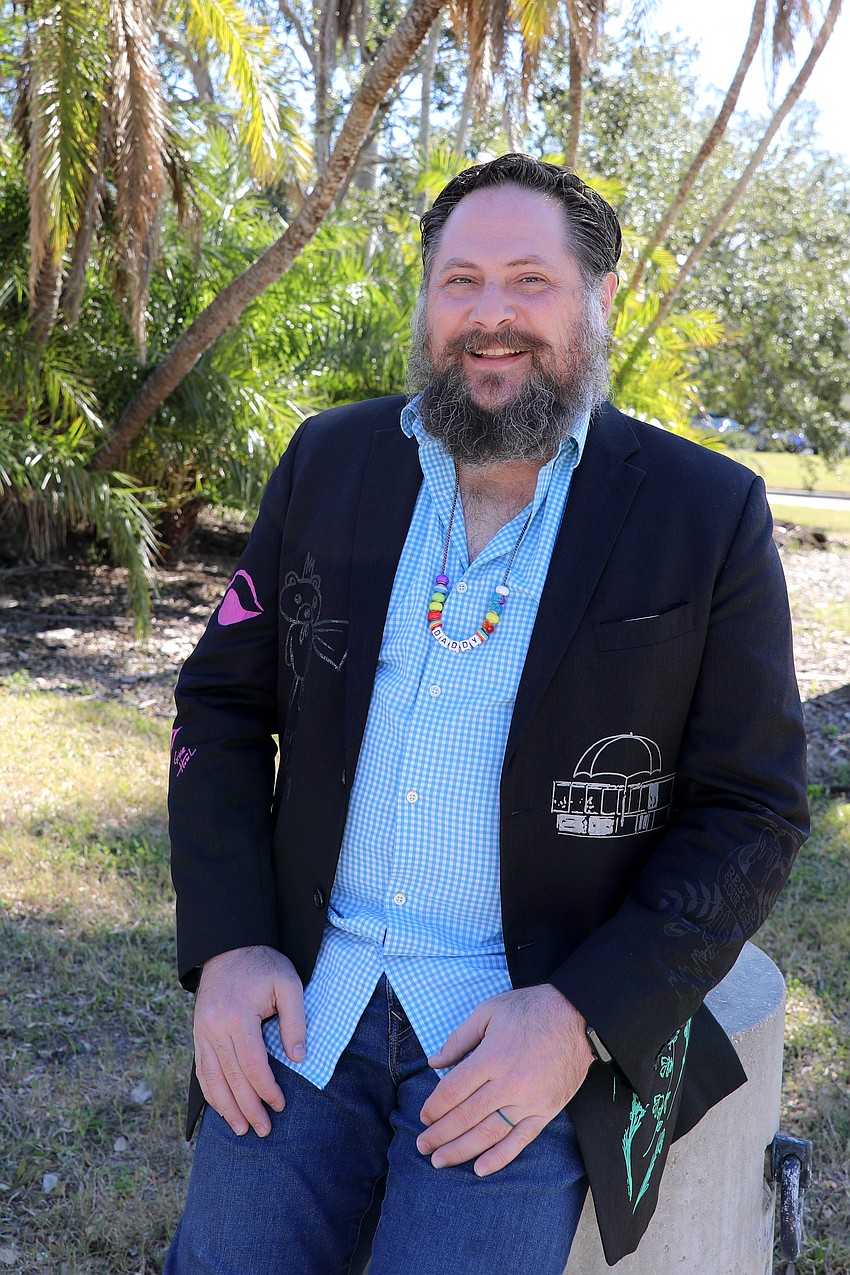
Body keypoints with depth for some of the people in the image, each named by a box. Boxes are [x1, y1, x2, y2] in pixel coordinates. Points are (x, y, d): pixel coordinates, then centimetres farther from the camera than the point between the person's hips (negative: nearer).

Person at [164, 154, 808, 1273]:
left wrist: (584, 1018, -16)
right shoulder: (329, 461, 5)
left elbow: (753, 811, -5)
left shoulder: (708, 517, -5)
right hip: (305, 998, 3)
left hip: (546, 1023, -2)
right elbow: (222, 703, 8)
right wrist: (226, 944, -4)